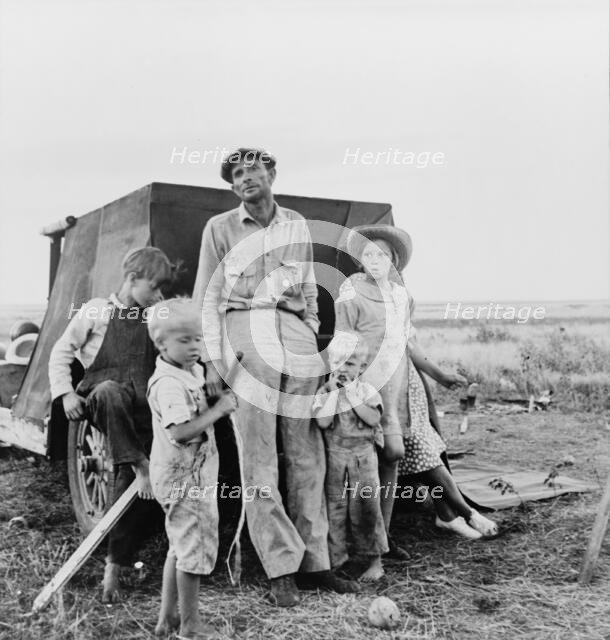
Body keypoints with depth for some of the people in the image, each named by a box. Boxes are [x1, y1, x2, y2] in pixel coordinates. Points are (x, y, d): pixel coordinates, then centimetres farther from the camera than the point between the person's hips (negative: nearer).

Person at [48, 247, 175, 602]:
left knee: (131, 481, -11)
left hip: (145, 407, 2)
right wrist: (65, 392, -2)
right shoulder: (97, 311, 7)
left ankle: (115, 565, -2)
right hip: (102, 399, -2)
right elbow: (62, 352, 9)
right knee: (112, 392, -40)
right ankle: (140, 467, -35)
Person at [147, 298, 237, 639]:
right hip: (185, 477, -10)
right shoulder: (168, 383, -23)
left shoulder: (193, 371, 6)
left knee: (181, 546, 21)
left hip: (191, 474, 10)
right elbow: (181, 432, -32)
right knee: (196, 549, 3)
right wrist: (220, 408, -26)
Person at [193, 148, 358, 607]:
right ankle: (282, 570, 7)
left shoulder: (297, 225, 15)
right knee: (259, 460, -3)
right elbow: (207, 299, 5)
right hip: (244, 335, -3)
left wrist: (313, 341, 17)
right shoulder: (220, 228, 7)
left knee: (307, 456, 4)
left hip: (295, 337, 3)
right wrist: (212, 358, -2)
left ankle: (314, 563, 15)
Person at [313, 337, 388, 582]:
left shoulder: (366, 391, -2)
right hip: (334, 454, 2)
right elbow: (323, 422, -16)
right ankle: (336, 555, 24)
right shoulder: (324, 392, -1)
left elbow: (374, 419, -16)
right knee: (334, 505, 9)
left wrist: (352, 397, -18)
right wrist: (334, 391, -16)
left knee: (365, 505, 0)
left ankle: (374, 559, 11)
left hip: (363, 454, -2)